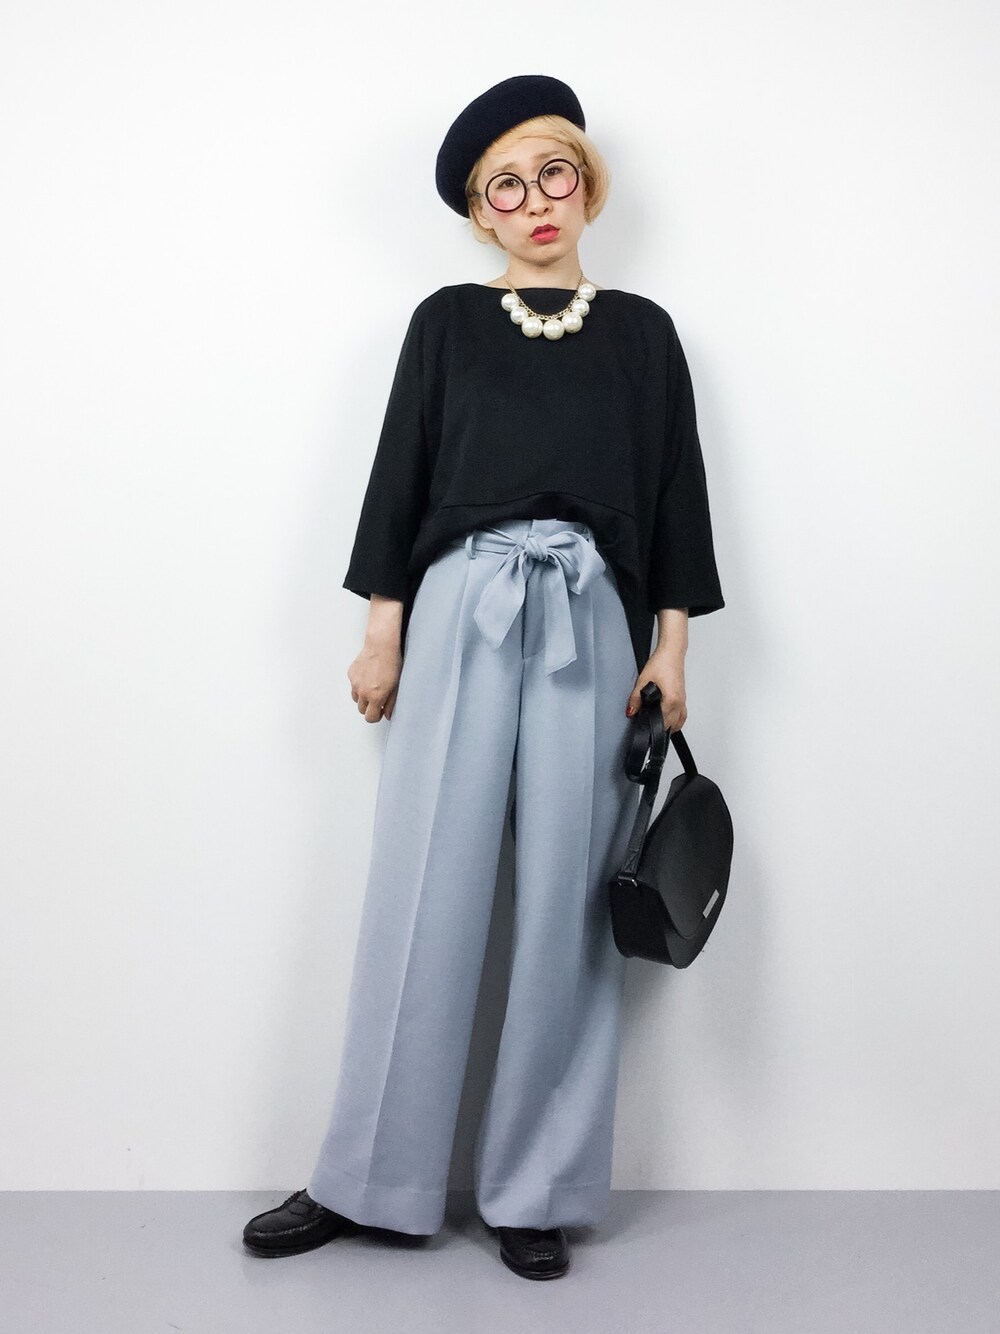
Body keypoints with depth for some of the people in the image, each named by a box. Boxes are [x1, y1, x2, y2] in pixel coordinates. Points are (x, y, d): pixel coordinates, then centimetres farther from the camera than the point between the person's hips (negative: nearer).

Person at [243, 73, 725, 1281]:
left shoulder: (641, 331, 15)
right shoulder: (447, 321, 13)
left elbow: (676, 490, 11)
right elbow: (399, 476, 9)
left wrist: (670, 649, 3)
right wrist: (383, 635, 2)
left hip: (593, 624, 1)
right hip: (461, 614, 0)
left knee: (565, 901, -1)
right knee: (424, 894, -3)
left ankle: (535, 1189, 11)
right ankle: (368, 1179, 9)